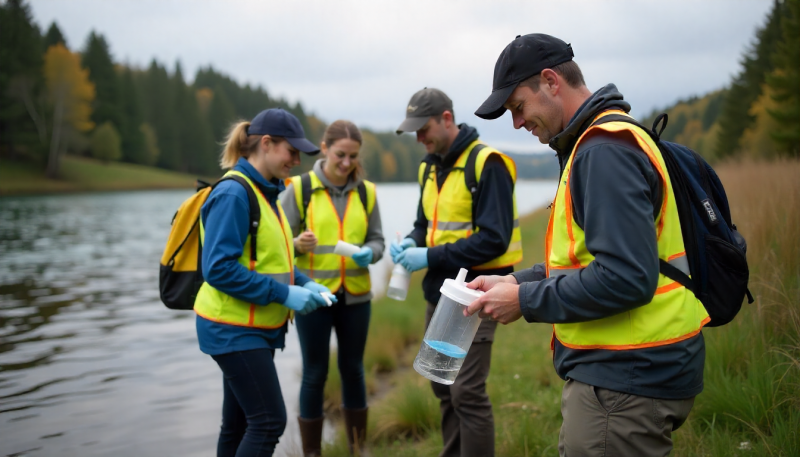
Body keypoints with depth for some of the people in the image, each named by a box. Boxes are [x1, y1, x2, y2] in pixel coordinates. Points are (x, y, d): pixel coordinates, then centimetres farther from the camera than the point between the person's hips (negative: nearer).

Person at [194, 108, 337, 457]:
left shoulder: (265, 192, 10)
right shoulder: (233, 194, -18)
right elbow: (218, 268, -24)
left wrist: (304, 284, 0)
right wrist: (284, 294, -23)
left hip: (255, 327, 9)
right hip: (234, 328, -9)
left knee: (239, 425, 13)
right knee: (269, 421, -9)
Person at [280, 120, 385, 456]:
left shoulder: (366, 192, 3)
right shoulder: (299, 188, -6)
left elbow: (377, 240, 7)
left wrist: (368, 253, -15)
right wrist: (298, 244, -25)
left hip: (355, 296, 3)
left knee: (353, 369, 14)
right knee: (315, 374, 5)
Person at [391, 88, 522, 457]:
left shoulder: (487, 164, -15)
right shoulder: (429, 167, 11)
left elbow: (494, 238, -21)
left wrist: (432, 257, -21)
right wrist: (411, 242, -3)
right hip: (440, 293, 8)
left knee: (467, 392, -9)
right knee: (443, 387, 15)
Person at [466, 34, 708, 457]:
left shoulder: (605, 149, -18)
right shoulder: (590, 143, 15)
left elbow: (626, 277, -27)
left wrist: (525, 300, -16)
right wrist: (515, 282, 9)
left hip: (627, 381, -10)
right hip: (619, 371, 10)